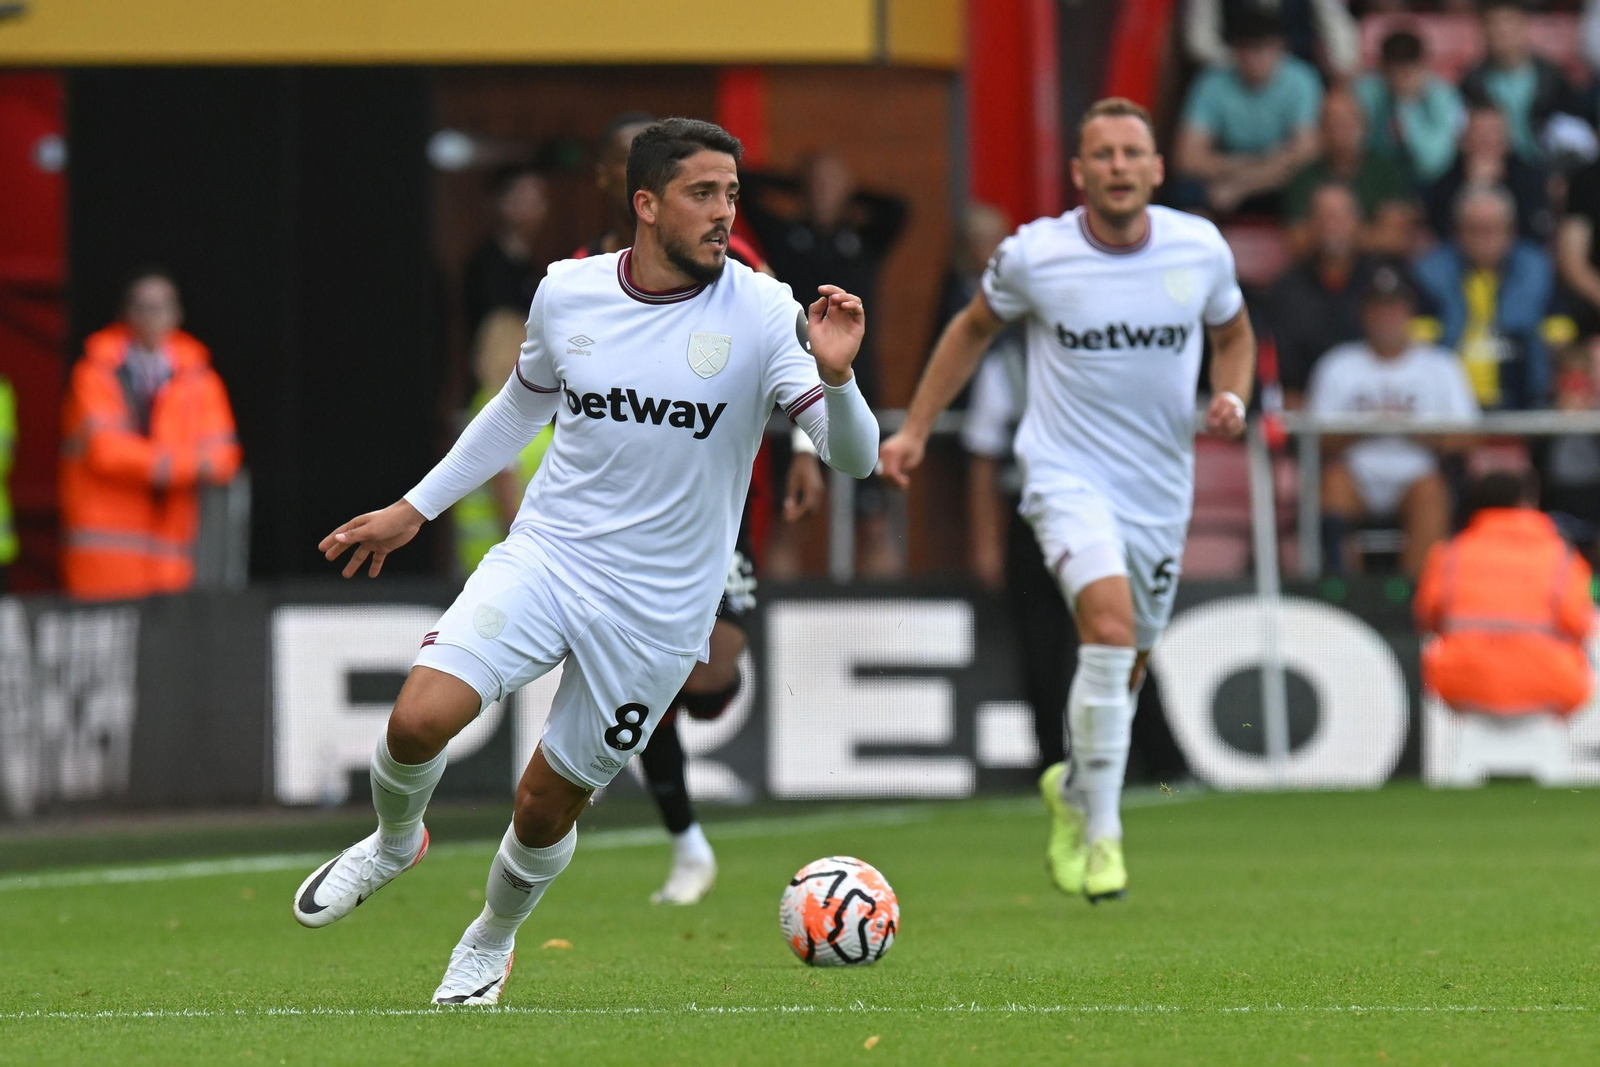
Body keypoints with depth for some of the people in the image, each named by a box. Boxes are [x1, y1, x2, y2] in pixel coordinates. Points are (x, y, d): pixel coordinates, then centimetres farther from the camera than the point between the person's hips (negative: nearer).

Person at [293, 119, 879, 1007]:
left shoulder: (763, 315, -11)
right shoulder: (567, 293, -1)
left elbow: (853, 457, -17)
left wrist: (836, 377, -37)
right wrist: (413, 510, 22)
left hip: (656, 610, -1)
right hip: (544, 556, 2)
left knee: (546, 807, 7)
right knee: (418, 721, -20)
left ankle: (492, 940, 39)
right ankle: (395, 842, 15)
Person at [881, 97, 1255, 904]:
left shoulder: (1200, 250, -3)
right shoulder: (1033, 255, -9)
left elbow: (1233, 333, 16)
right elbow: (975, 328, 10)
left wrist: (1232, 397, -4)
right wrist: (915, 429, 8)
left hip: (1161, 489, 4)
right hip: (1068, 475, -4)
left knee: (1125, 665, 13)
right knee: (1110, 625, -26)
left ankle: (1072, 790, 44)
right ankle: (1102, 833, -18)